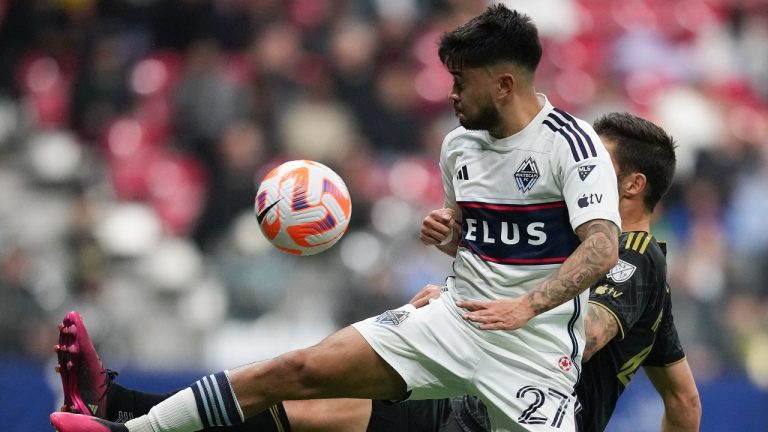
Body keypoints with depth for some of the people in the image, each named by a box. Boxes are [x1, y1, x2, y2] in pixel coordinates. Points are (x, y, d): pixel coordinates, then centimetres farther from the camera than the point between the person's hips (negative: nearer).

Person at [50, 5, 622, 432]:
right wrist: (445, 227, 4)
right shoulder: (460, 142, 11)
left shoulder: (572, 143, -12)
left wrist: (526, 306, -31)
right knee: (302, 368, -7)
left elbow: (602, 247, -21)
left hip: (537, 344, -5)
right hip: (456, 319, 5)